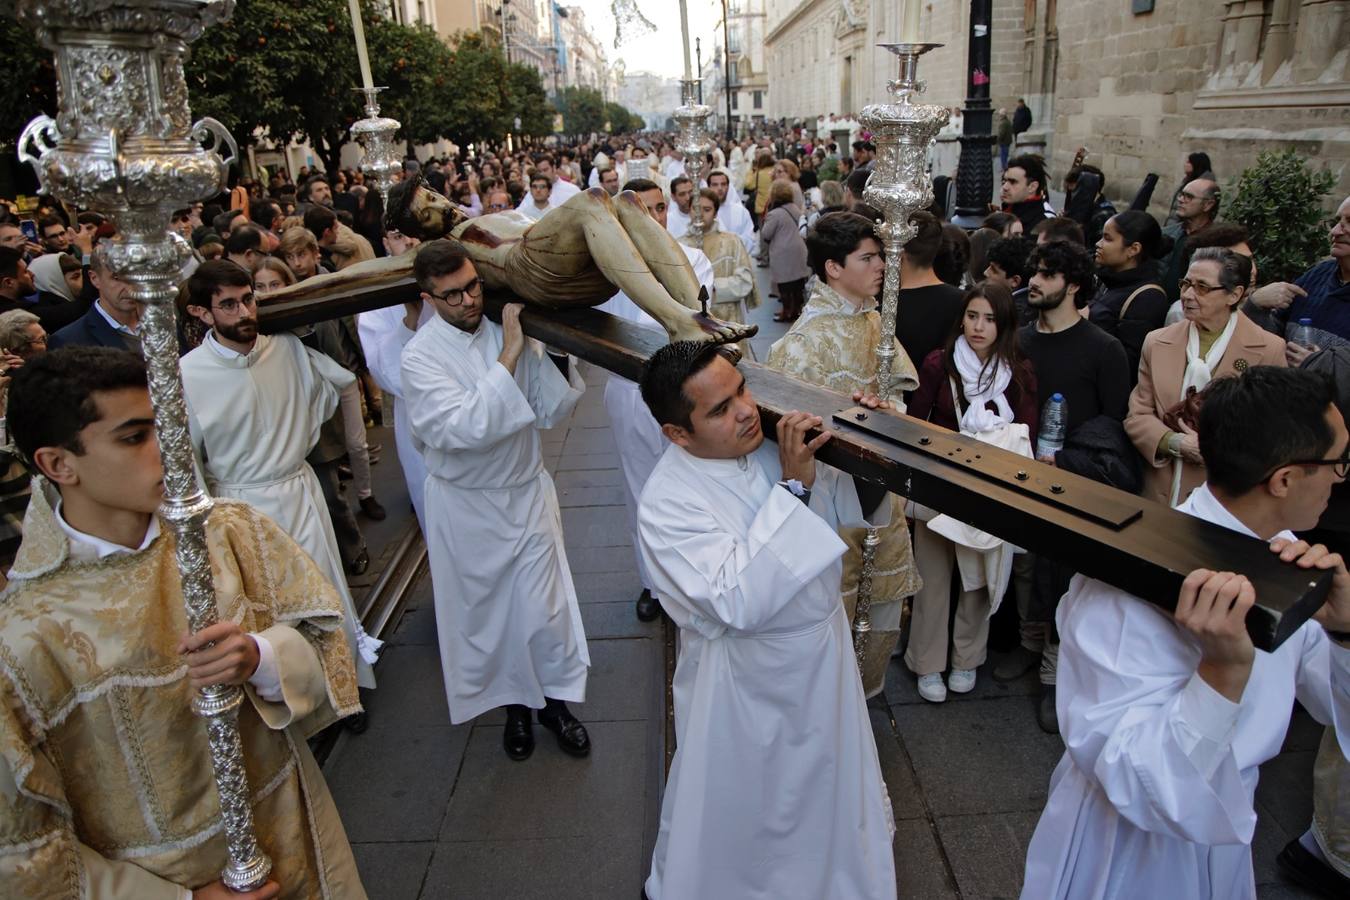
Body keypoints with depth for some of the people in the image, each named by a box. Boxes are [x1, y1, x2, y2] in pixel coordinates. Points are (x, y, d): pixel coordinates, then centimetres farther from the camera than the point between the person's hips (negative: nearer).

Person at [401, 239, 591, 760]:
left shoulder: (509, 329, -7)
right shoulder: (421, 356, -16)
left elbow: (549, 413, -5)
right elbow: (465, 429, -30)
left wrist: (556, 355, -20)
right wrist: (509, 356, -30)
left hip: (527, 491, 2)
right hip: (466, 505, -2)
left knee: (545, 607, 9)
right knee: (485, 611, 15)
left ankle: (555, 698, 33)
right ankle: (514, 703, 38)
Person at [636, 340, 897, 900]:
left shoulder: (773, 442, -10)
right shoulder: (666, 502, -28)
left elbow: (849, 508, 4)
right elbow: (740, 603, -38)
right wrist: (791, 487, -36)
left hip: (822, 658, 7)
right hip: (748, 689, -6)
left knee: (825, 788, 30)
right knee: (740, 812, 18)